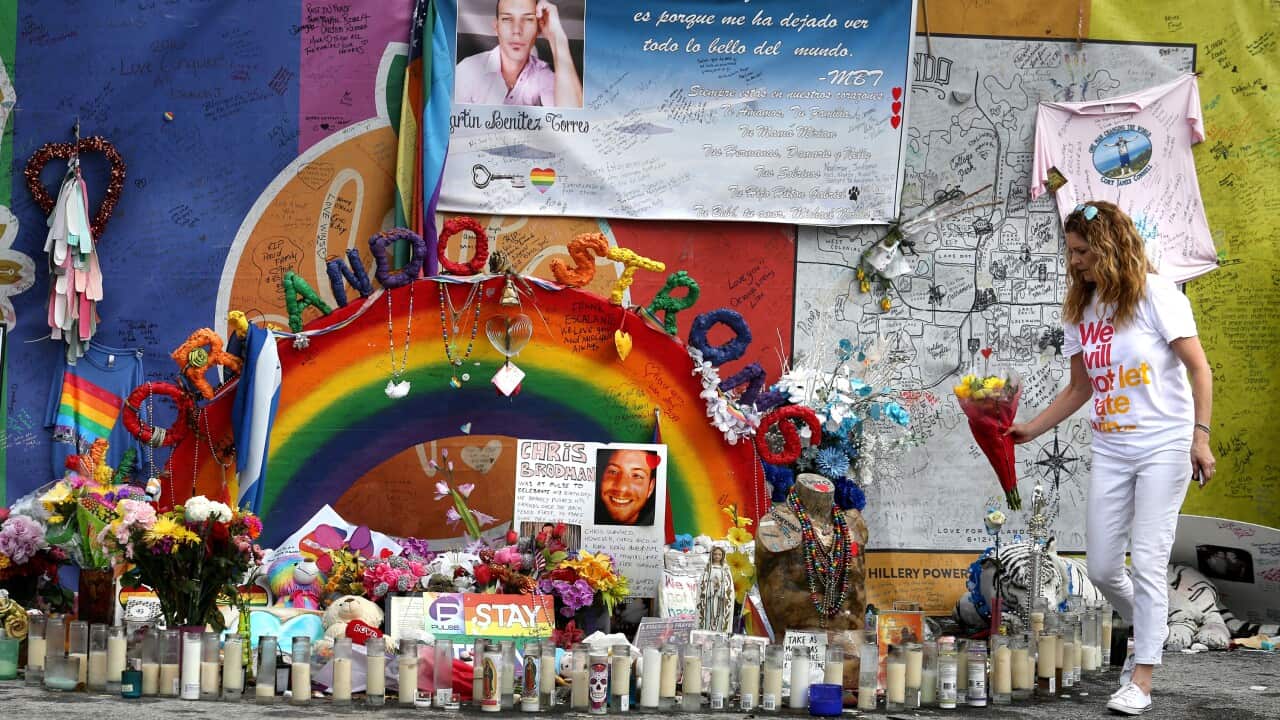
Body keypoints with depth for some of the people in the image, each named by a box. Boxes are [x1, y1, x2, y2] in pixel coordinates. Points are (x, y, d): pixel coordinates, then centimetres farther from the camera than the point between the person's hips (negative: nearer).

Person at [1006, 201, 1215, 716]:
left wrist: (1200, 436, -16)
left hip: (1164, 446, -6)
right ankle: (1145, 629, 35)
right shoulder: (1079, 310, 7)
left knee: (1147, 562, -9)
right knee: (1102, 568, 5)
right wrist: (1030, 429, 7)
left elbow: (1199, 368, -9)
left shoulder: (1154, 294, -10)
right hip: (1110, 451, 6)